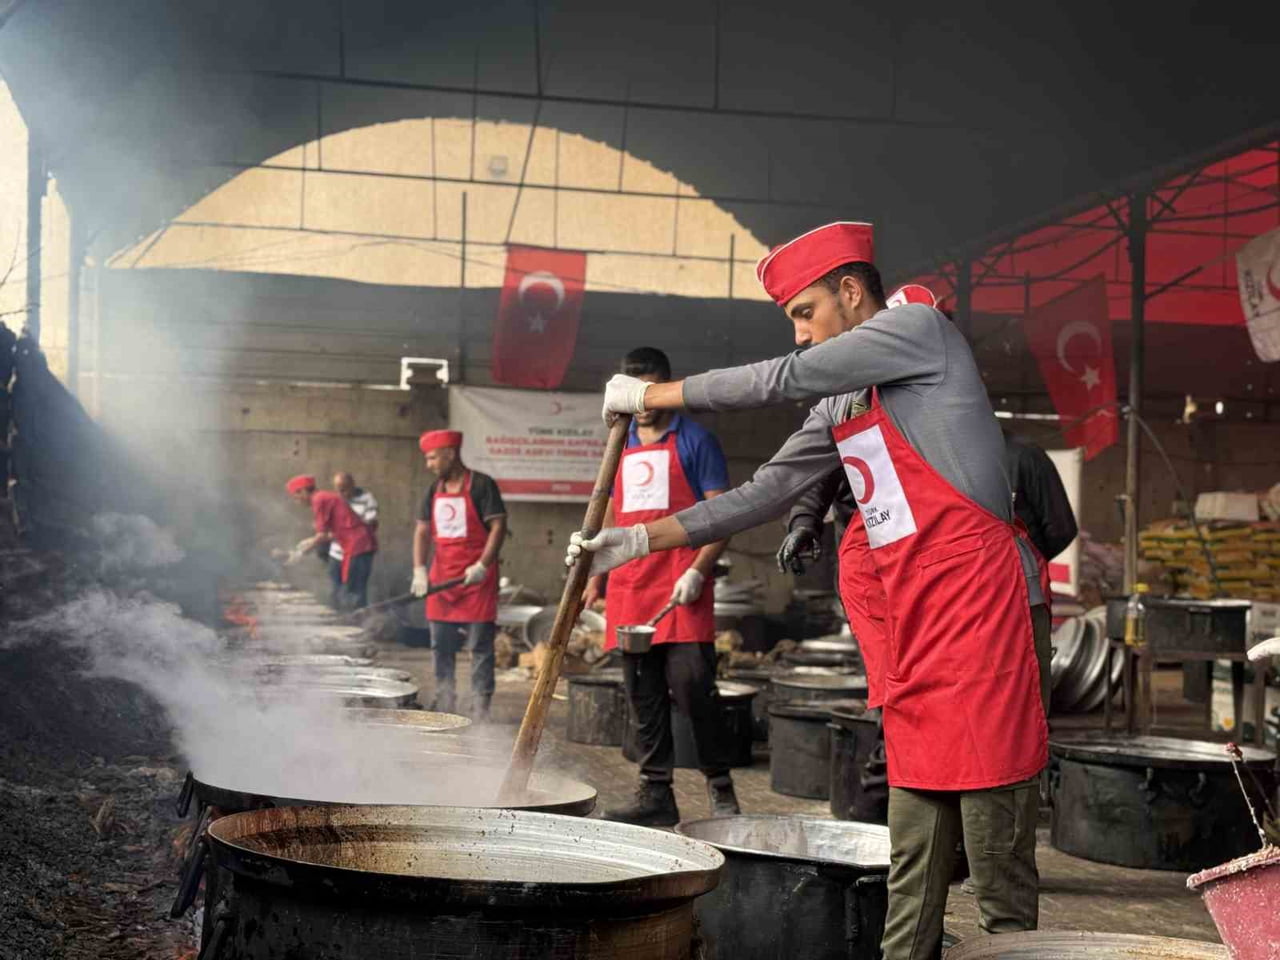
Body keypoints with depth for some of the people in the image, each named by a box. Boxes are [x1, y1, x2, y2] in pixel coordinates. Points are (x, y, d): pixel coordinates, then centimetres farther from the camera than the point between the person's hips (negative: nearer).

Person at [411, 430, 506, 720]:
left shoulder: (481, 485, -5)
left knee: (480, 646, -4)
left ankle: (481, 712, -2)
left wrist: (482, 566, -19)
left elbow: (498, 526, -10)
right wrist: (419, 571, -1)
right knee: (441, 646, 9)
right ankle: (444, 710, 17)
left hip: (476, 579, -7)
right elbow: (422, 531, 12)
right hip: (442, 577, 7)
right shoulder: (435, 491, 13)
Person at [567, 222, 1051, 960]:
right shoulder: (840, 407, 20)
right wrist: (639, 539, 10)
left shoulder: (918, 326, -3)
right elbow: (764, 495, 17)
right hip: (910, 622, 8)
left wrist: (651, 395, -1)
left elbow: (782, 380, -10)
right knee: (914, 831, 8)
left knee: (994, 831, -6)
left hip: (981, 601, -8)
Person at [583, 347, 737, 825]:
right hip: (629, 588, 6)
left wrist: (697, 572, -16)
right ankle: (655, 794, 12)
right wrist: (596, 577, 17)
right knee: (644, 696, 6)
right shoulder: (621, 446, 19)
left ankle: (719, 784, 3)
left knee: (690, 683, -12)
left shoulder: (694, 441, 1)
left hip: (680, 586, -6)